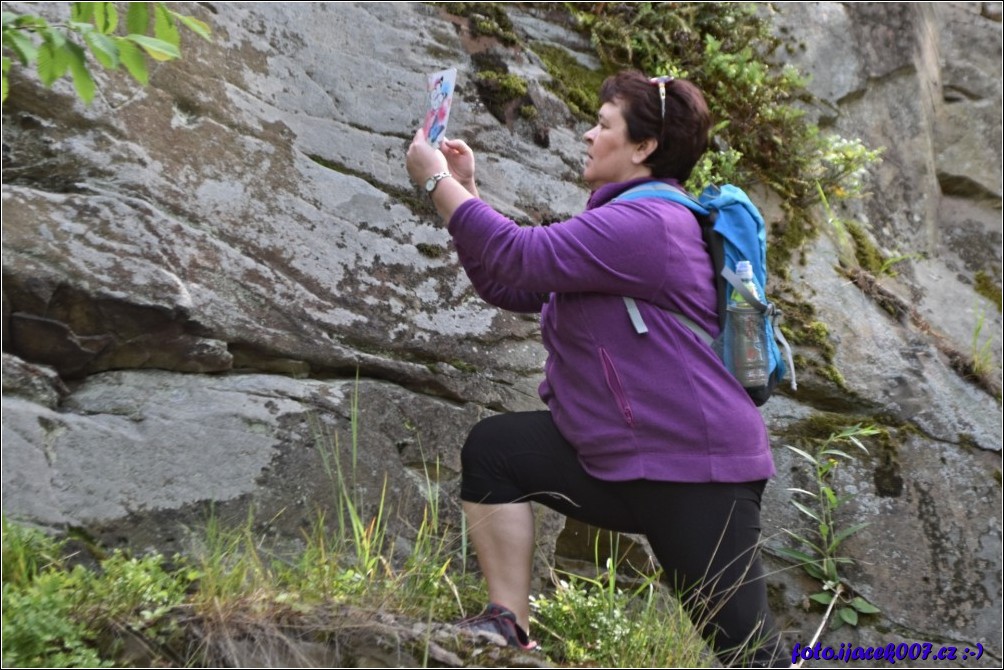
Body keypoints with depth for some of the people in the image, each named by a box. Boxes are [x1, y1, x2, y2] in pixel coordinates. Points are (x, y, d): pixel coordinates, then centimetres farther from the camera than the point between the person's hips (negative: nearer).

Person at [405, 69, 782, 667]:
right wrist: (464, 187, 8)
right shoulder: (621, 222, 18)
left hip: (695, 467, -9)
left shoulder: (647, 223, -16)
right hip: (618, 457, 10)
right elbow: (509, 286, 15)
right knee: (494, 449, -2)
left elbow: (522, 256, -24)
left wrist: (438, 181, -13)